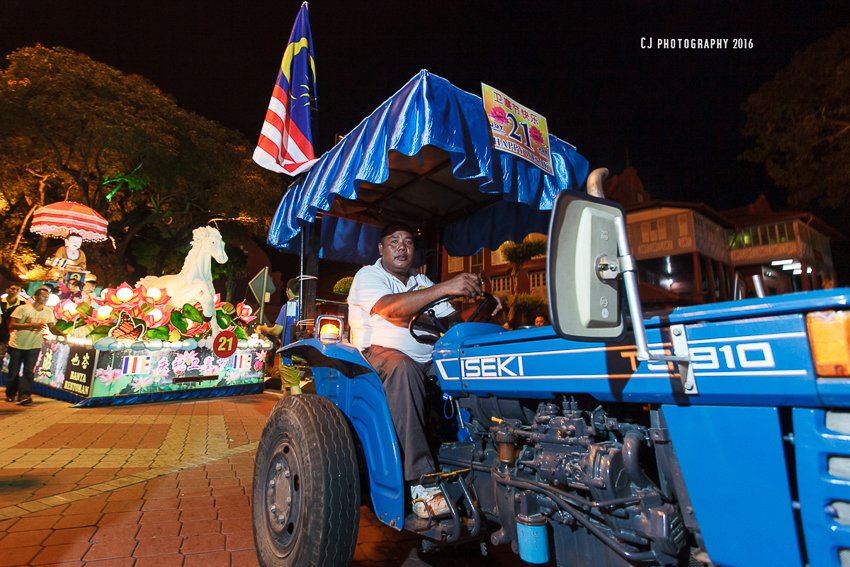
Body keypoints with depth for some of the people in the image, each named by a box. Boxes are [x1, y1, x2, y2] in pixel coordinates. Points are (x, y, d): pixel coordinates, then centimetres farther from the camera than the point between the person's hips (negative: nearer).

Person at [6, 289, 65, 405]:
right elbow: (11, 325, -15)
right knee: (13, 372, 7)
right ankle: (10, 394, 27)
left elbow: (52, 328, 7)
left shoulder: (48, 312, 3)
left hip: (34, 346, 2)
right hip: (17, 345, -2)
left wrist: (63, 334, -12)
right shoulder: (23, 308, -8)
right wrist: (32, 325, -27)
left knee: (29, 371, -8)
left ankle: (24, 396, -9)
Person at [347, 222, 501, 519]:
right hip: (379, 354, -5)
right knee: (403, 368, -39)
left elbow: (454, 319, 12)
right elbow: (391, 308, -22)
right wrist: (445, 288, -32)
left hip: (428, 359, 6)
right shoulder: (368, 276, 0)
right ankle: (421, 484, -41)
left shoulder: (422, 282, 22)